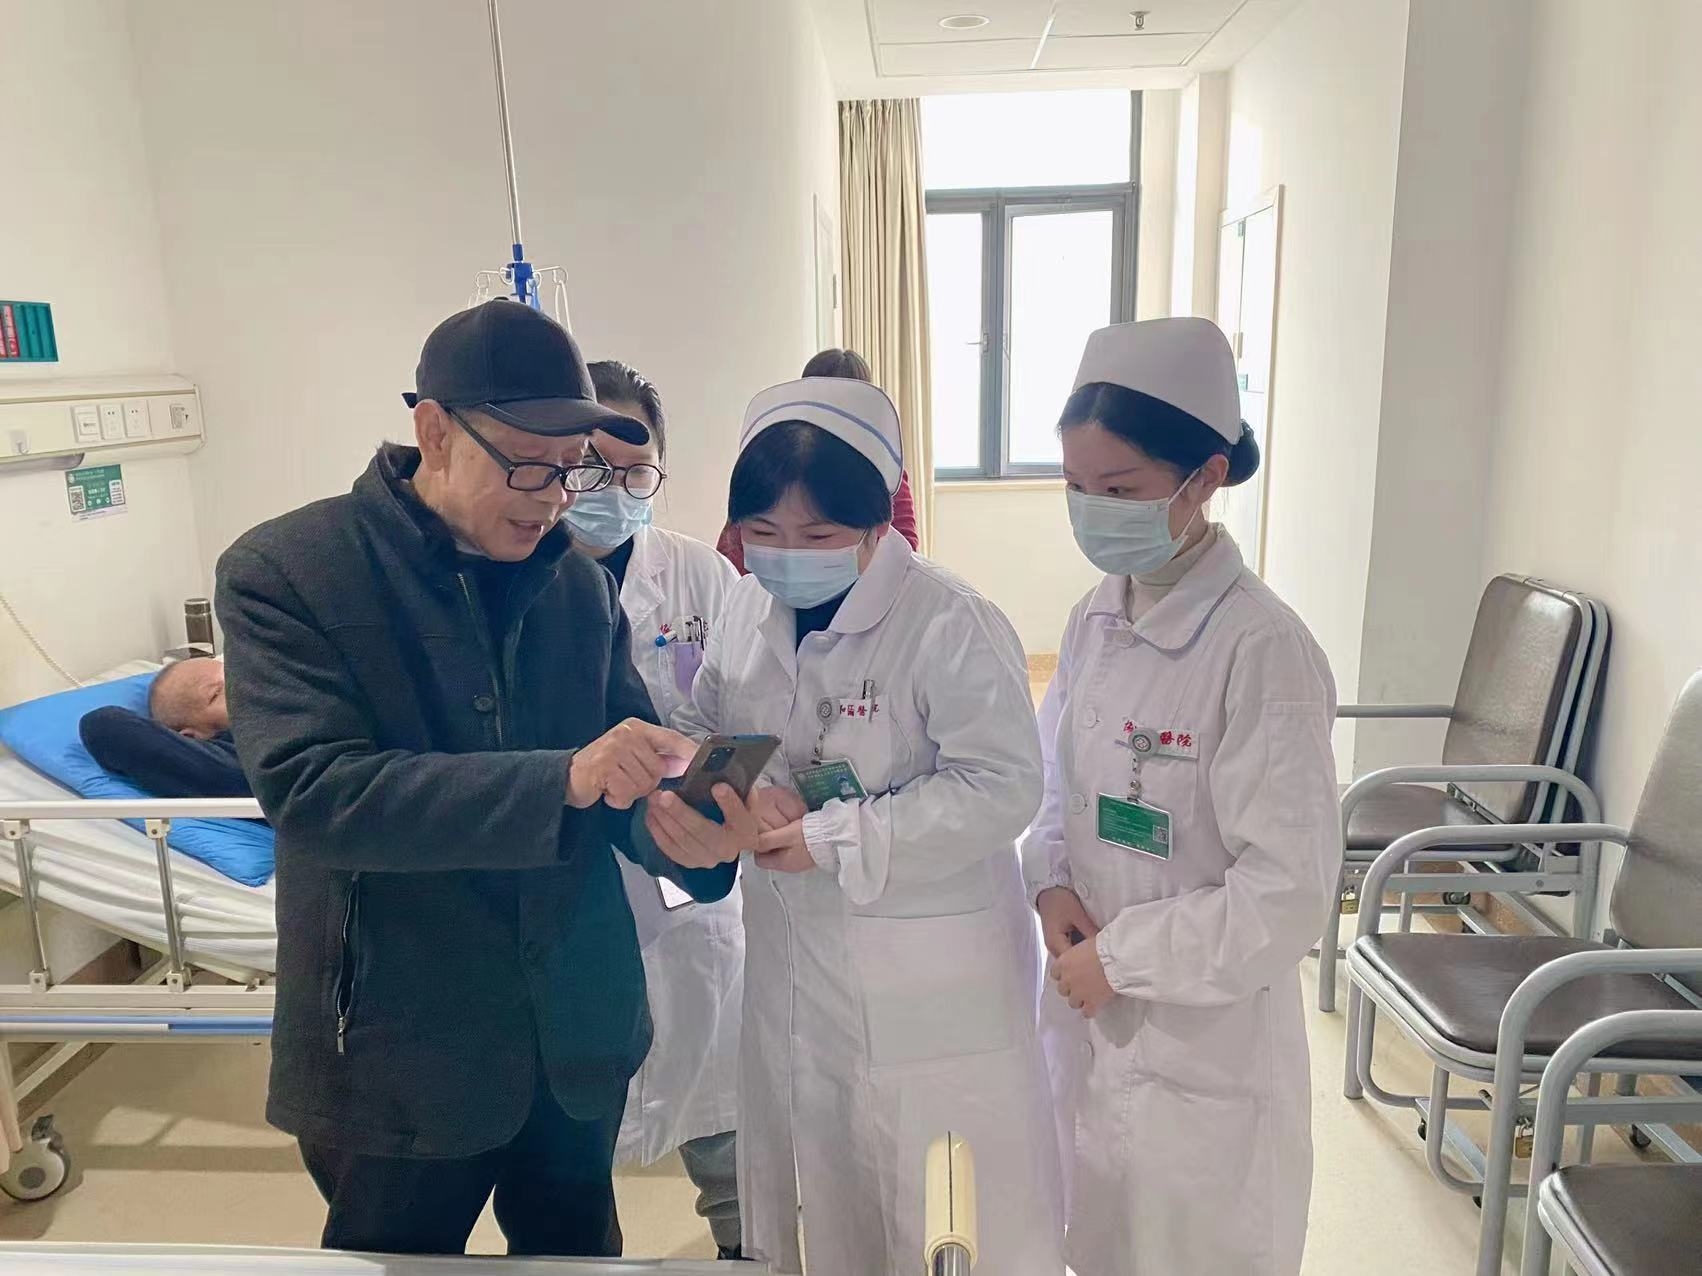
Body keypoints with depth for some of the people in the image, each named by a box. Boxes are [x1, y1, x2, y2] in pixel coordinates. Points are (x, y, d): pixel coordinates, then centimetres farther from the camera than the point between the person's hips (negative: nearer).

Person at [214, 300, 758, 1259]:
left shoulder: (580, 581, 0)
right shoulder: (285, 570, -13)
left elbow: (619, 775, 0)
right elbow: (309, 787, -25)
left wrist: (679, 831, -24)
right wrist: (562, 780, -35)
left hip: (578, 1033, 4)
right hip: (398, 1053, -3)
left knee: (581, 1254, 24)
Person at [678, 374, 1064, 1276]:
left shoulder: (951, 626, -22)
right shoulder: (749, 610, -2)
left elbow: (1001, 786, -23)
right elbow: (699, 725, 9)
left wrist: (834, 841, -23)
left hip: (926, 978, -6)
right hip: (791, 955, 6)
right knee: (814, 1175, 25)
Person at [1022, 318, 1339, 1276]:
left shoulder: (1262, 651, -23)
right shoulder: (1096, 619, -1)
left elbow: (1290, 894, -22)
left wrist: (1118, 957, -16)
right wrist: (1053, 882, -7)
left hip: (1205, 1042, -6)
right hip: (1098, 1016, 6)